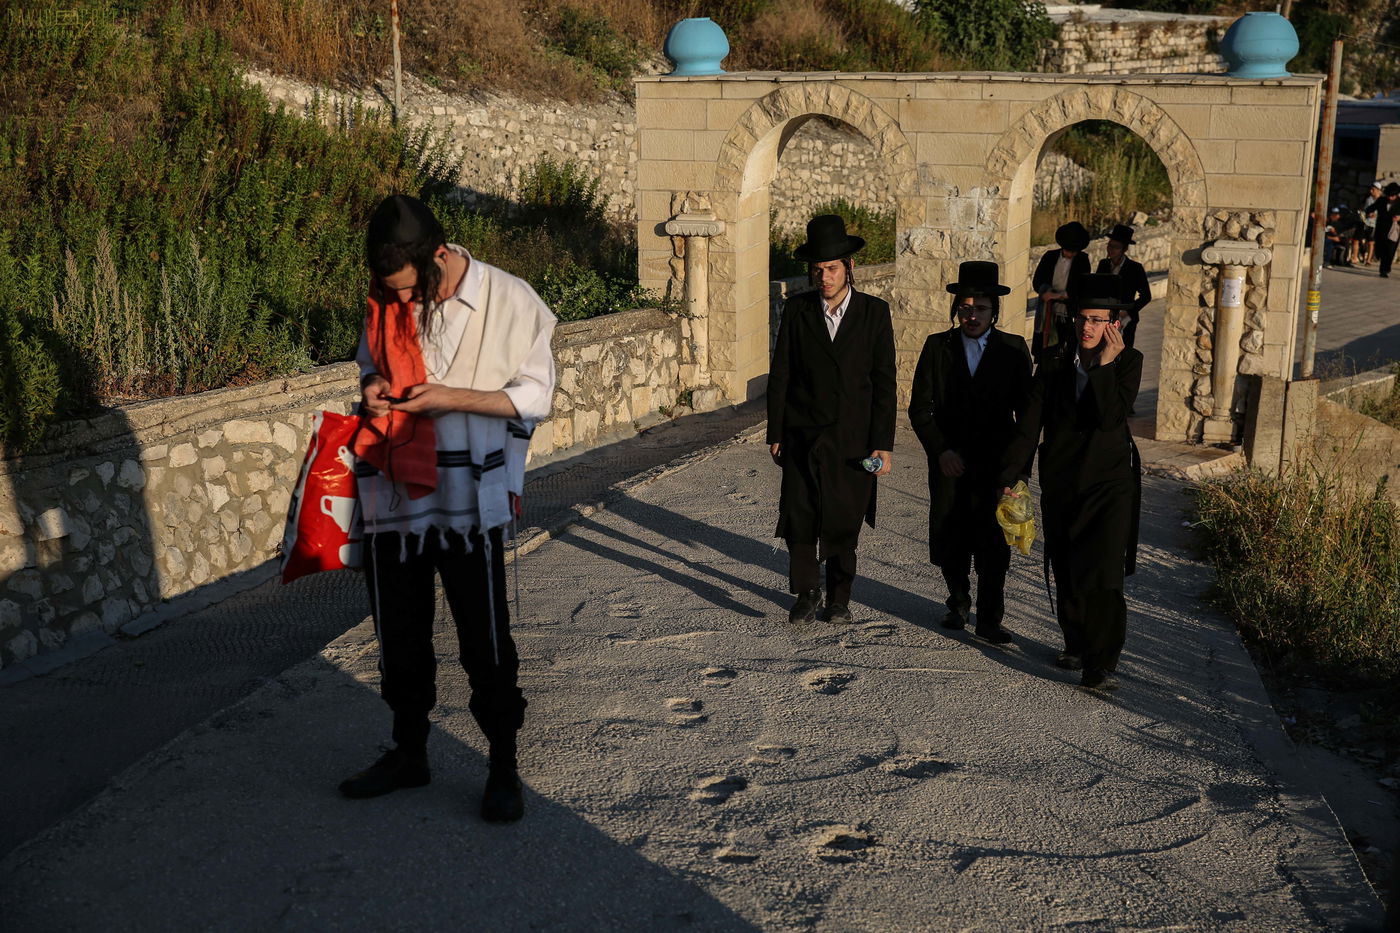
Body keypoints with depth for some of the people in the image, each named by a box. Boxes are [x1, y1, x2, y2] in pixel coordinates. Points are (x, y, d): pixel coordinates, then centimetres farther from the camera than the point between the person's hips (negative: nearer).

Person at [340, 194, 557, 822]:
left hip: (469, 501, -4)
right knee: (398, 635, 15)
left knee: (485, 640, 3)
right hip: (393, 498, 5)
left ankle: (503, 767, 19)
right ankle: (409, 753, 34)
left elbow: (534, 394, -7)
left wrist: (449, 398, -17)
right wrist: (374, 388, -4)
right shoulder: (386, 304, 4)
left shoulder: (507, 300, -10)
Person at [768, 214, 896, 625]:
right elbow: (780, 375, 5)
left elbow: (884, 383, 0)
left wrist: (883, 444, -5)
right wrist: (775, 434, 2)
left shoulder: (874, 312, 0)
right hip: (803, 436, 1)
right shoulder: (797, 309, 3)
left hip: (852, 440, -1)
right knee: (799, 520, -2)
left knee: (844, 523, 7)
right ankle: (806, 594, 17)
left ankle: (840, 596, 25)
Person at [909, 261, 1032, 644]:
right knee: (948, 543, 5)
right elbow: (919, 408, 2)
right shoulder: (937, 346, 4)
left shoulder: (1014, 349, 3)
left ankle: (989, 619, 8)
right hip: (949, 464, 1)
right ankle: (959, 602, 31)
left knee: (993, 544, -5)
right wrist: (940, 450, -10)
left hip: (995, 464, -1)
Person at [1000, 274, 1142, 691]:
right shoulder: (1054, 363, 2)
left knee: (1103, 575, -12)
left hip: (1110, 484, -3)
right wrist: (1009, 477, -5)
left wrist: (1105, 363, -21)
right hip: (1061, 484, 3)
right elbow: (1029, 425, 1)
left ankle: (1101, 664, -6)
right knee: (1066, 573, 12)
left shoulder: (1128, 361, -4)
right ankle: (1076, 644, 32)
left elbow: (1110, 417, -19)